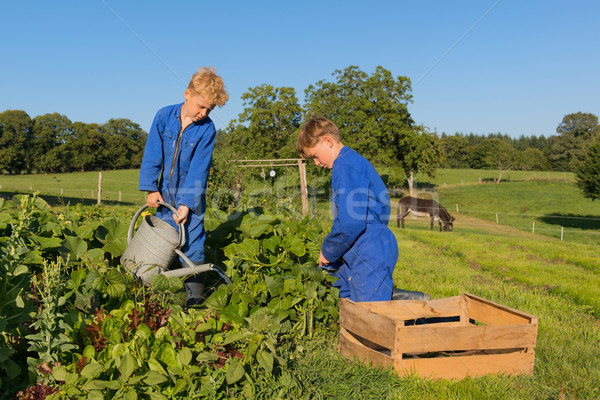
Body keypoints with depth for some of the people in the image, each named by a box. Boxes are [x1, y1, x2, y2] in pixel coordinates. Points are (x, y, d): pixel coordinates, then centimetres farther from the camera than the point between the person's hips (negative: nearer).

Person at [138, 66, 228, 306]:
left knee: (191, 241, -5)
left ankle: (194, 294, 3)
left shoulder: (207, 129, -12)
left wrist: (187, 203, -18)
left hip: (191, 195, -3)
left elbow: (199, 169, -14)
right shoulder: (164, 116, -5)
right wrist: (151, 187, -5)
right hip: (165, 194, 3)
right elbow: (152, 154, -2)